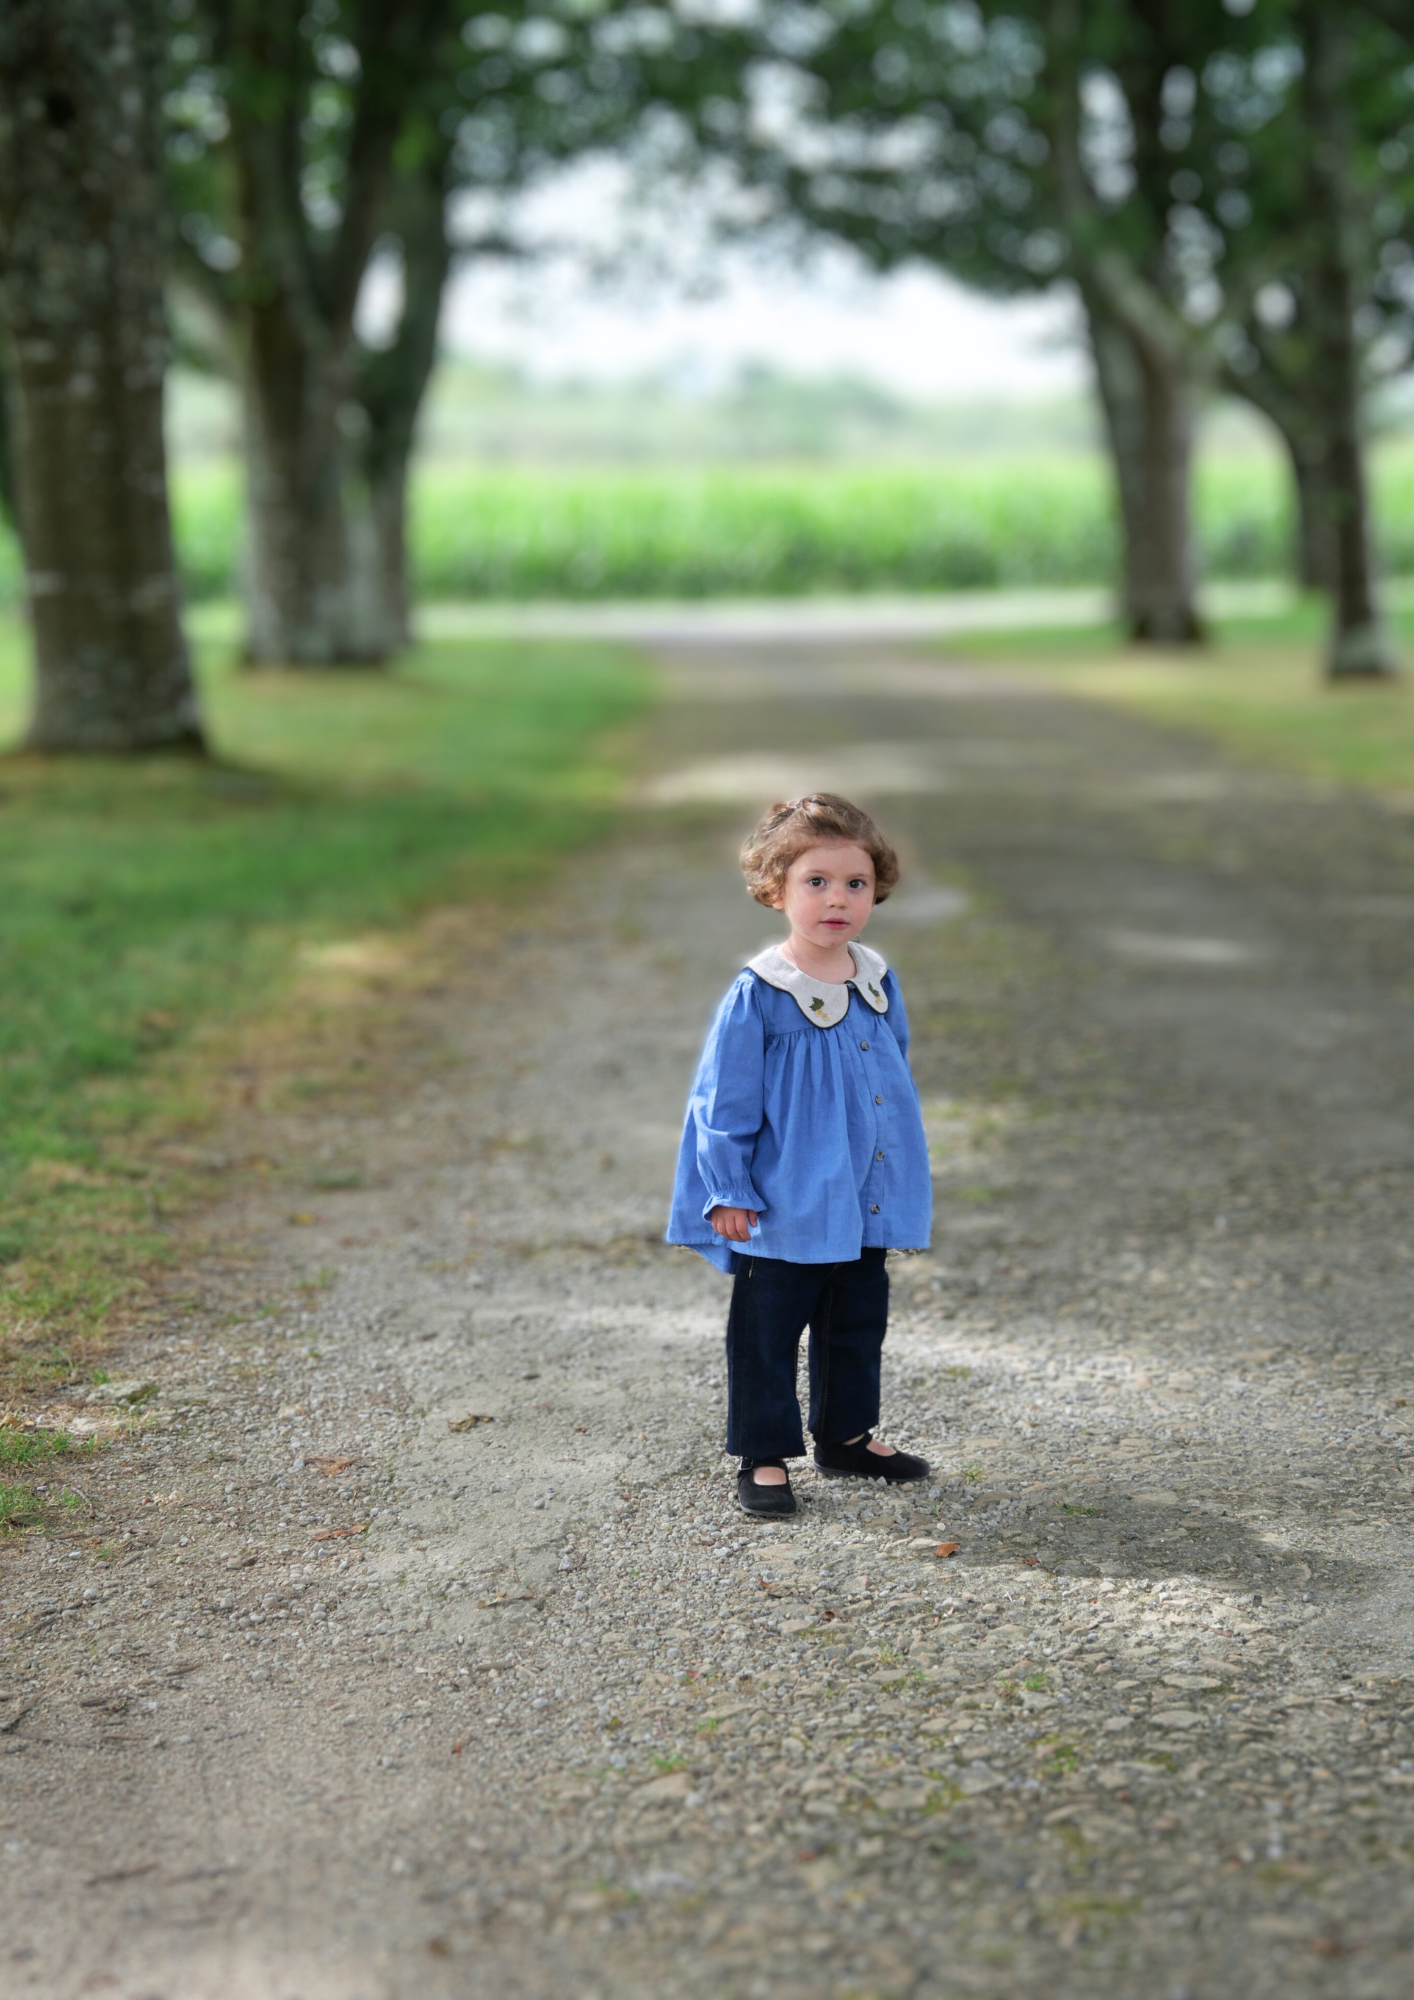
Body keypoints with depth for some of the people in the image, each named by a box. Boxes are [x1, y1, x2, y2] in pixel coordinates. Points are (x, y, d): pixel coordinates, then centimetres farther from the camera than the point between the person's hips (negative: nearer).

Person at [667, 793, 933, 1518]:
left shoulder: (878, 984, 3)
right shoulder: (757, 995, -15)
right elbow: (723, 1101, -11)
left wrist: (901, 1181, 18)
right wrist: (728, 1191, -11)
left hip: (866, 1207, 6)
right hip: (784, 1209, -6)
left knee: (857, 1326, 18)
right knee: (766, 1334, 4)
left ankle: (847, 1435, 33)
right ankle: (763, 1457, 15)